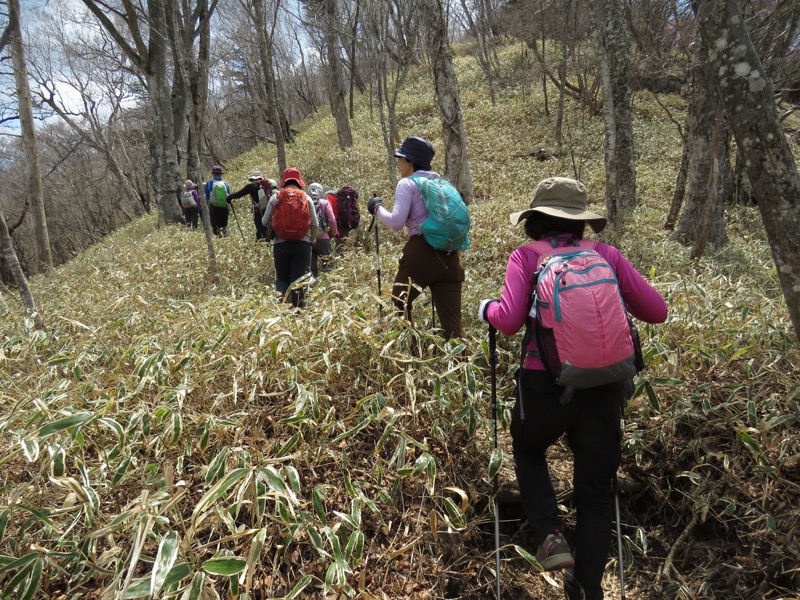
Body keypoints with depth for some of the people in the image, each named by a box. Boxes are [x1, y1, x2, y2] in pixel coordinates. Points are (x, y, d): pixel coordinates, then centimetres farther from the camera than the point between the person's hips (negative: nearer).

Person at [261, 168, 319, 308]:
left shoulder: (275, 197, 5)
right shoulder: (306, 198, 5)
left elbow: (265, 222, 6)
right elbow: (315, 224, 1)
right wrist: (312, 239, 19)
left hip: (281, 244, 0)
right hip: (302, 244, 0)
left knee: (281, 279, 10)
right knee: (298, 280, 4)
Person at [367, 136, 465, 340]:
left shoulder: (407, 184, 1)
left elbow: (396, 222, -9)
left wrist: (377, 208, 7)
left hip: (421, 253, -5)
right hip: (449, 257, 6)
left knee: (399, 304, 19)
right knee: (451, 322, 2)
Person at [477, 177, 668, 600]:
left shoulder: (527, 257, -2)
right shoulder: (607, 255, 6)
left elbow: (509, 321, -15)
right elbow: (657, 312, 6)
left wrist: (487, 308, 6)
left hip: (546, 385, -2)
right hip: (604, 386, 3)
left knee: (527, 452, 30)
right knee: (596, 492, 19)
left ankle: (549, 536, 13)